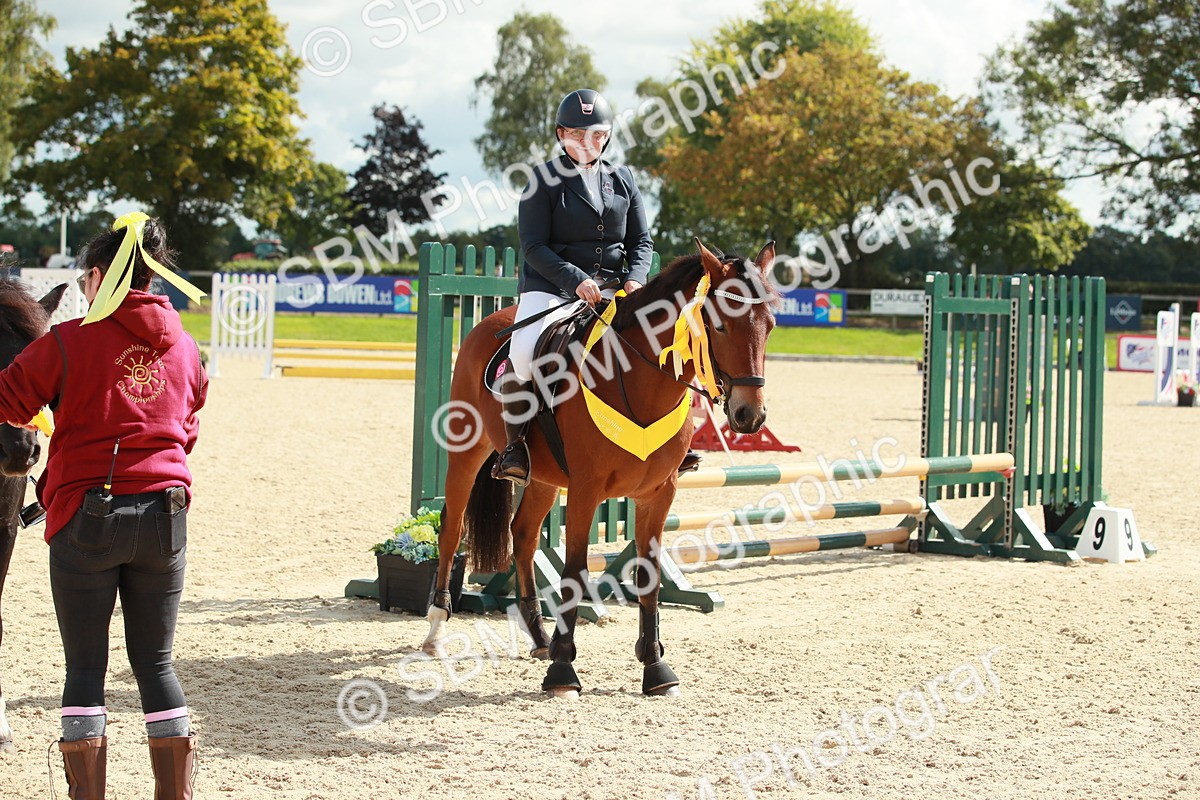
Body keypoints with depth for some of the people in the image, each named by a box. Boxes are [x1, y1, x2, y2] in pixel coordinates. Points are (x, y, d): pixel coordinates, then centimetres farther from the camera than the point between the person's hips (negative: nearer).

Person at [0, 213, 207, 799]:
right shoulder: (184, 349, 8)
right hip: (165, 514, 4)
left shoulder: (69, 342, -7)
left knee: (84, 667, 4)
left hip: (86, 515, -4)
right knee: (155, 662, 12)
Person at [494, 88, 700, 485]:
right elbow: (534, 246, -8)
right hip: (550, 289, -4)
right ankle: (514, 444, -15)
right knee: (523, 352, -31)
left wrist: (635, 279, -9)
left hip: (612, 291, 4)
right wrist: (577, 280, -21)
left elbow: (642, 241, 12)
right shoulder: (544, 180, -1)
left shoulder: (623, 180, 13)